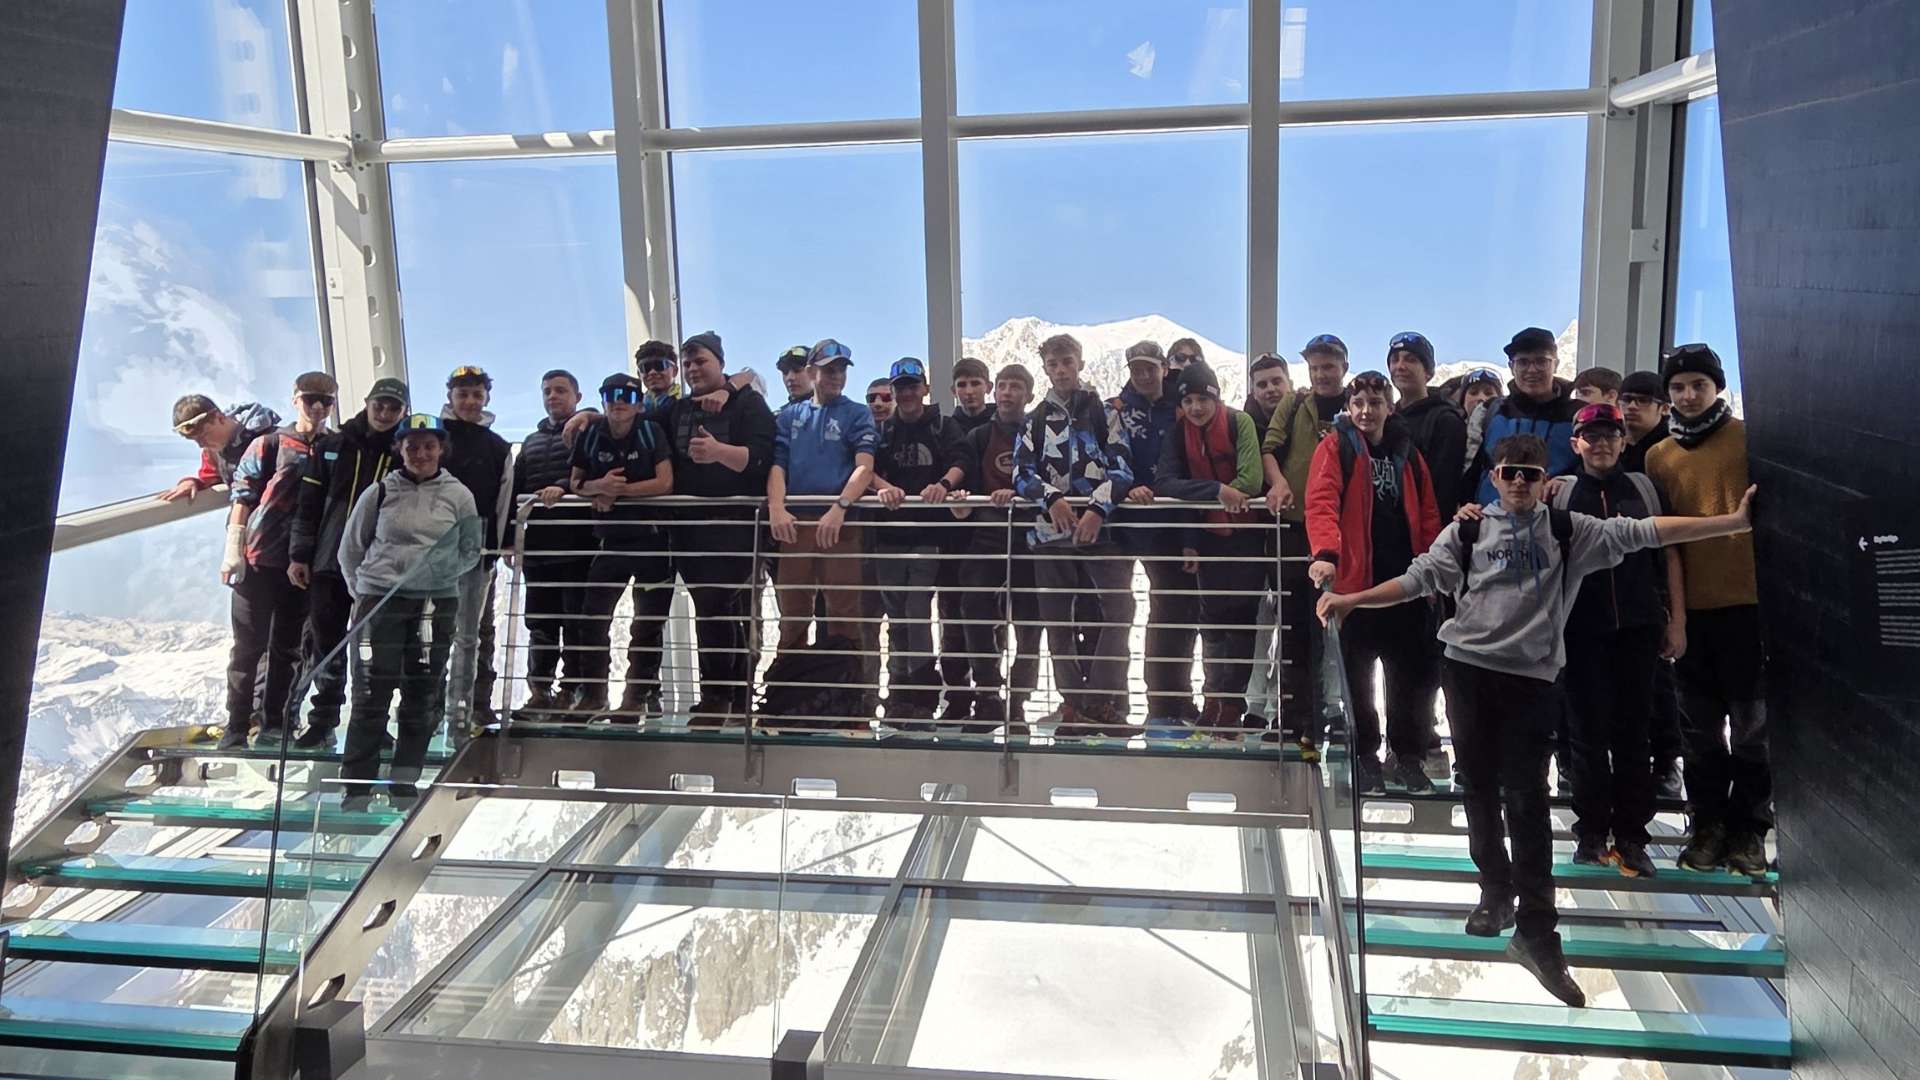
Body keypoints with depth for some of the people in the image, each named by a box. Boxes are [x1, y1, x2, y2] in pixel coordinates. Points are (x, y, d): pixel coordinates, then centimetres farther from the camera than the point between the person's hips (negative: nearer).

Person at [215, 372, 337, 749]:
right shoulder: (269, 445, -1)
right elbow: (242, 495, -2)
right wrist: (234, 550, -8)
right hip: (259, 559, -3)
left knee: (289, 647, 9)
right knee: (249, 645, 1)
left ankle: (275, 722, 17)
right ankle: (236, 726, 6)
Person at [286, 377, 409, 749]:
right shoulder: (332, 446, 8)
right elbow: (308, 504, 9)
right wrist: (299, 555, 4)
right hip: (329, 563, 2)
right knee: (326, 646, 6)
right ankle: (323, 722, 15)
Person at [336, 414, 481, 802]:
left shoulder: (458, 496, 5)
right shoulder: (380, 492, 3)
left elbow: (470, 552, 15)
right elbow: (351, 548, 12)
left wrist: (441, 573, 2)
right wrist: (363, 591, 7)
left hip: (436, 604, 1)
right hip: (380, 601, -1)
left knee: (422, 696, 6)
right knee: (370, 694, -3)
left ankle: (405, 781, 19)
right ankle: (357, 787, 5)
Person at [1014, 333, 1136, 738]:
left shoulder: (1103, 412, 9)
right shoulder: (1035, 420, 16)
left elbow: (1122, 467, 0)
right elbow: (1021, 473, 6)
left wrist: (1098, 509, -15)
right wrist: (1051, 497, -13)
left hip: (1100, 527, -2)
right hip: (1051, 530, 3)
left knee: (1117, 609, -15)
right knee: (1058, 620, 3)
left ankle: (1103, 702, -9)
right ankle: (1074, 703, 10)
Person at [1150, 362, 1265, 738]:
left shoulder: (1240, 422, -11)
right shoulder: (1178, 434, 0)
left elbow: (1250, 481, -22)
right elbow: (1164, 483, -15)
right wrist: (1216, 490, -28)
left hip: (1245, 533, -3)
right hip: (1207, 536, 4)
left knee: (1241, 618, -2)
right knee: (1212, 620, 10)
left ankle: (1231, 707, 5)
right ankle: (1215, 703, 22)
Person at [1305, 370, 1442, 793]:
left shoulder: (1407, 453, 11)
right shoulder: (1336, 447, -3)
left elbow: (1427, 515, 13)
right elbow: (1321, 501, -18)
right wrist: (1325, 551, -33)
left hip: (1405, 581, 4)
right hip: (1354, 580, -4)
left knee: (1413, 672, 8)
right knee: (1357, 675, 5)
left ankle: (1407, 755, 23)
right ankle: (1365, 756, 20)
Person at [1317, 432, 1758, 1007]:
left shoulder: (1568, 530, 7)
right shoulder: (1469, 529, 7)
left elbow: (1643, 532, 4)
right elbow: (1420, 578, 4)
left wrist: (1734, 522, -1)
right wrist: (1349, 600, -5)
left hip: (1531, 678, -1)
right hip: (1469, 668, 1)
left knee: (1526, 800, -5)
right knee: (1480, 789, 10)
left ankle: (1536, 932, -1)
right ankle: (1496, 892, 28)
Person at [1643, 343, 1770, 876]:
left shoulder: (1751, 437, 1)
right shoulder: (1659, 457, 10)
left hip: (1749, 602, -3)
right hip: (1691, 607, 3)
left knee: (1752, 723, 4)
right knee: (1702, 726, 10)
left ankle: (1749, 829, 16)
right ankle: (1709, 826, 21)